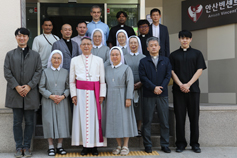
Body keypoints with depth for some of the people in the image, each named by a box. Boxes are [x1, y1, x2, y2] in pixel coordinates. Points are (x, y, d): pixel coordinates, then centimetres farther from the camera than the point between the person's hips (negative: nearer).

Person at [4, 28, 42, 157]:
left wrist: (29, 86, -11)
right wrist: (16, 86, -10)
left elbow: (38, 72, 2)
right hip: (15, 93, 0)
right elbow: (7, 73, 2)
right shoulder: (10, 54, 9)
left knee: (29, 122, 4)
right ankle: (19, 147, 12)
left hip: (30, 93, 0)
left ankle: (26, 147, 13)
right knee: (17, 121, 4)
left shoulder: (35, 55, 9)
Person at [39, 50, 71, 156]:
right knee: (49, 122, -2)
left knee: (62, 122, 1)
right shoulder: (45, 72, 5)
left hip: (62, 102, 1)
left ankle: (60, 146, 13)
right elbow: (41, 87, 1)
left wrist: (63, 96, -11)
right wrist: (51, 96, -11)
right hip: (48, 102, -1)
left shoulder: (65, 72, 9)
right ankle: (51, 147, 9)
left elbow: (68, 87, 7)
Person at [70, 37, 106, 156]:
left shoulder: (99, 60, 8)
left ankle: (94, 145, 7)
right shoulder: (75, 60, 10)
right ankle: (85, 145, 8)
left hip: (94, 93, 0)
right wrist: (73, 94, -1)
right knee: (82, 117, 0)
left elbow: (102, 80, 5)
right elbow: (72, 80, 8)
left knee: (95, 118, -1)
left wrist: (102, 94, -3)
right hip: (80, 93, 1)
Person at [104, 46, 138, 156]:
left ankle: (125, 146, 6)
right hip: (111, 99, 4)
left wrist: (128, 98, -15)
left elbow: (130, 84, -7)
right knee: (114, 121, 5)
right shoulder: (107, 69, 11)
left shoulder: (126, 68, -1)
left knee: (124, 120, -2)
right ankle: (119, 145, 14)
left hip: (122, 98, -4)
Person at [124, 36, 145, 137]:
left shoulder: (143, 57, 7)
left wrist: (140, 83, -11)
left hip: (141, 86, 0)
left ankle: (139, 129, 12)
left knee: (139, 106, 2)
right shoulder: (125, 57, 8)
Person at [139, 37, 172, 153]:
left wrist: (161, 87, -10)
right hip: (148, 95, -1)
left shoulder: (166, 60, 12)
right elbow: (143, 77, -3)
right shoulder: (143, 62, 6)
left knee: (164, 121, 4)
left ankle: (165, 145, 14)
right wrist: (154, 88, -14)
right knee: (147, 121, 2)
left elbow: (168, 76, 4)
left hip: (162, 94, 2)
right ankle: (147, 145, 11)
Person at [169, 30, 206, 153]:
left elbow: (199, 70, 1)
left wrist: (188, 84, -11)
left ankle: (194, 143, 12)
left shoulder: (197, 54, 9)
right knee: (180, 116, 1)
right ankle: (180, 143, 10)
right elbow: (172, 72, 4)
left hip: (193, 89, 0)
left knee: (194, 116, 2)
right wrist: (180, 85, -11)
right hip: (178, 90, 0)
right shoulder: (174, 55, 11)